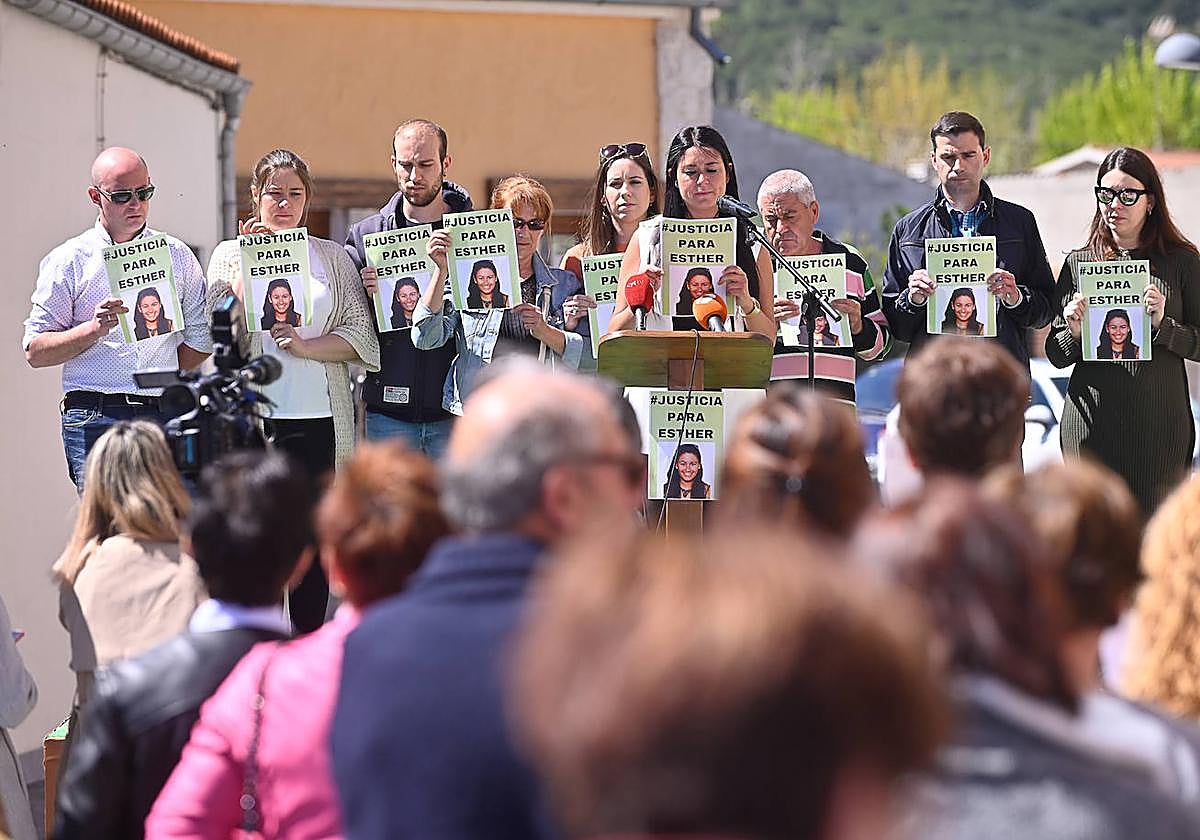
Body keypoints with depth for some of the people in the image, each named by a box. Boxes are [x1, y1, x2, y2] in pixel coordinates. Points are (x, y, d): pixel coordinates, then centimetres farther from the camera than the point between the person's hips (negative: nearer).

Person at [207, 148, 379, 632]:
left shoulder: (332, 258, 12)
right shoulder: (230, 254, 10)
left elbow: (363, 336, 4)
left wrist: (306, 346, -10)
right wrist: (250, 260, -10)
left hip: (318, 417, 1)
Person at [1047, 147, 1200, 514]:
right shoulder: (1078, 263, 9)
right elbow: (1056, 355, 11)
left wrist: (1162, 325, -12)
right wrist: (1074, 332, -8)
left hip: (1159, 428, -1)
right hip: (1091, 425, 1)